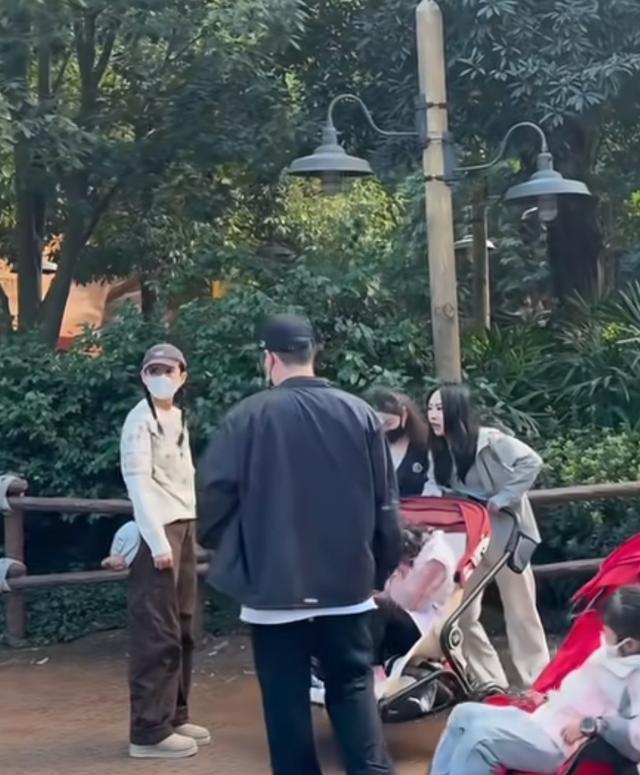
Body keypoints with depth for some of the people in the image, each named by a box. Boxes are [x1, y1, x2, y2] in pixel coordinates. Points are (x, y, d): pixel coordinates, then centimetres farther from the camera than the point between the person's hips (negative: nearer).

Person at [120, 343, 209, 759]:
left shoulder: (179, 417, 15)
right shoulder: (141, 420, -8)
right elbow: (138, 481, -15)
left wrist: (189, 530, 10)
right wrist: (158, 540, -19)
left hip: (185, 526, 8)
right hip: (157, 531, -8)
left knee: (182, 630, 12)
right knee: (157, 633, -6)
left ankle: (175, 717, 21)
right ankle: (150, 730, -1)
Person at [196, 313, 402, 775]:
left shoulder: (248, 417, -9)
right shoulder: (360, 414, -1)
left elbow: (214, 496, -9)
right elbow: (386, 505, 3)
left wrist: (228, 550, 11)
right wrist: (381, 570, 16)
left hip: (274, 585, -2)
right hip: (346, 582, 3)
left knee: (287, 700, 8)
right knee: (354, 688, 14)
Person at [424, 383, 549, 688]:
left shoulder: (489, 441, -17)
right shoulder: (438, 450, 4)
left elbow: (531, 462, -23)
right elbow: (434, 489, 5)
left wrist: (502, 498, -23)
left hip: (504, 533, -7)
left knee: (519, 612, 4)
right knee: (461, 613, 6)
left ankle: (538, 684, 15)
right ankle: (491, 683, 18)